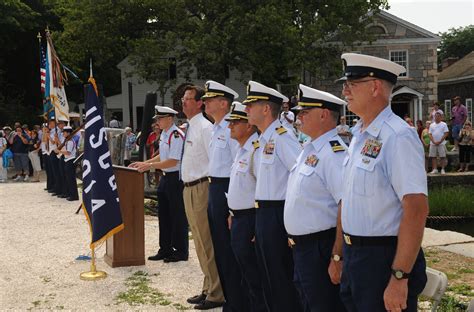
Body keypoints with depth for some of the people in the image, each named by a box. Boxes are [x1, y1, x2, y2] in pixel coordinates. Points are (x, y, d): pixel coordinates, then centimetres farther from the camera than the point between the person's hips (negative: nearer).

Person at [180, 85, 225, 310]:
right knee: (199, 243, 18)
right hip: (189, 189, 10)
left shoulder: (205, 128, -15)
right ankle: (208, 289, 32)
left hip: (201, 188, -10)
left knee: (208, 243, -2)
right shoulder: (188, 128, 13)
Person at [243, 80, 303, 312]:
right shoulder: (264, 139, 13)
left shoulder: (281, 137, -16)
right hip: (263, 214, 9)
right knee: (269, 279, 18)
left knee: (282, 280, 1)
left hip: (277, 215, -9)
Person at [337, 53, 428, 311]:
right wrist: (338, 255, 17)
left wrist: (399, 278, -25)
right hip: (353, 256, 8)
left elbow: (416, 210, -24)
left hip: (384, 259, -8)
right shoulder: (359, 135, 10)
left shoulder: (398, 137, -18)